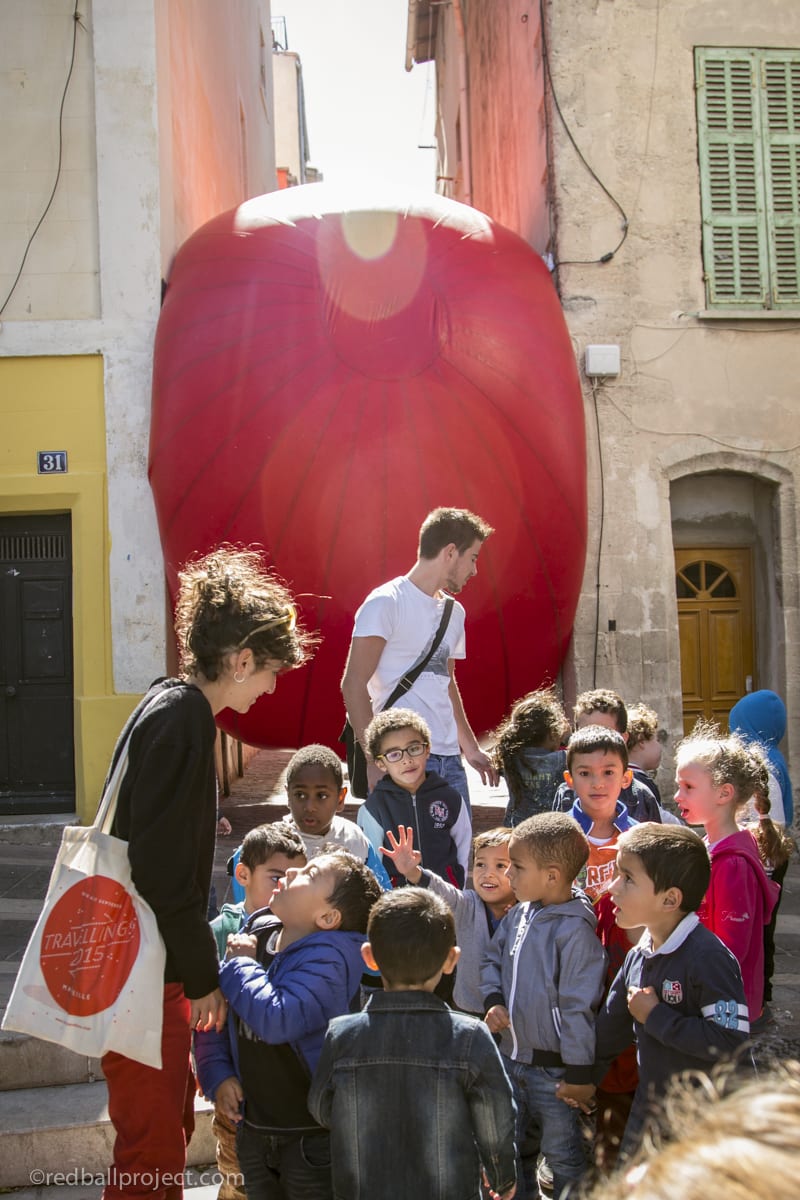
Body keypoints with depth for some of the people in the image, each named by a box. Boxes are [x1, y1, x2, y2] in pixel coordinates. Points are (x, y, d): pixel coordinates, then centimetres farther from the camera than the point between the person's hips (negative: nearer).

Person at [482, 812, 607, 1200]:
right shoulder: (519, 914, 0)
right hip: (511, 1055, 8)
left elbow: (578, 1006, -22)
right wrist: (493, 1001, -3)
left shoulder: (575, 931, -24)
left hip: (553, 1068, -8)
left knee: (562, 1154, 9)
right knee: (511, 1144, 24)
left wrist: (579, 1073, -18)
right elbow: (493, 957, 14)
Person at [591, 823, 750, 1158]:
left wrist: (656, 1016, -23)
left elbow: (730, 1040, -31)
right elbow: (611, 1024, 15)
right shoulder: (638, 956, 3)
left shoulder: (708, 957, -23)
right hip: (648, 1106, 8)